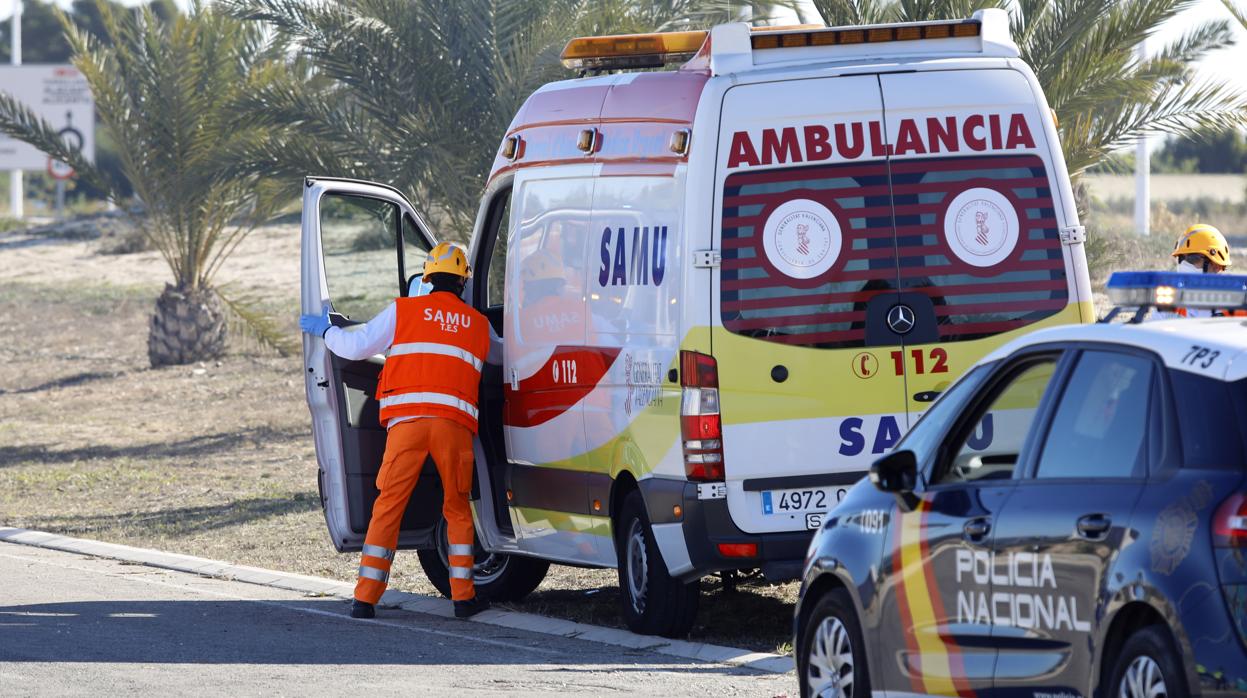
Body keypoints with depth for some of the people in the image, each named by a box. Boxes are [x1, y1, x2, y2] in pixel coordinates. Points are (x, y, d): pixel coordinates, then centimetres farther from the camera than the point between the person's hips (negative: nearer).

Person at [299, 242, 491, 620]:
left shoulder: (404, 310, 12)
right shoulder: (478, 324, 17)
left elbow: (355, 346, 14)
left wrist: (325, 330, 35)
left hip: (407, 419, -1)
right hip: (454, 423, 1)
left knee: (388, 507, 2)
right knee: (457, 509, 15)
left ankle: (366, 598, -3)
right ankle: (463, 596, 11)